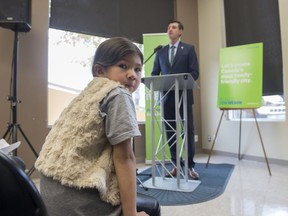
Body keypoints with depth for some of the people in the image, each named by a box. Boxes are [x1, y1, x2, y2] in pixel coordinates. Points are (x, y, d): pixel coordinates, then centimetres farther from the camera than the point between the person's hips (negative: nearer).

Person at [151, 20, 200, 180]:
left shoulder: (189, 49, 7)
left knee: (188, 130, -1)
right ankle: (176, 165, 16)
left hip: (184, 95, -3)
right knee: (169, 131, 4)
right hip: (167, 96, 3)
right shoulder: (160, 52, 16)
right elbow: (154, 73, 13)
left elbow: (194, 72, -1)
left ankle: (190, 166, 12)